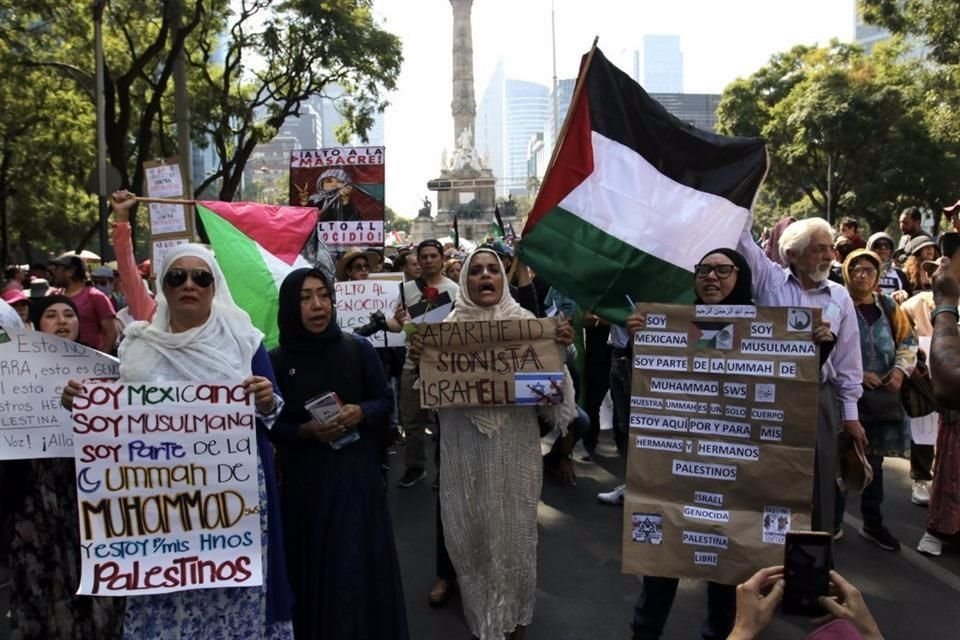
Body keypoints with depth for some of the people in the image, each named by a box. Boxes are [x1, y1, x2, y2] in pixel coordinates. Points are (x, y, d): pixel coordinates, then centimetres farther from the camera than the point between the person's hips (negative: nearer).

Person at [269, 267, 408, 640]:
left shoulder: (358, 349, -4)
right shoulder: (276, 361, -4)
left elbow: (386, 401, 3)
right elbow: (271, 426, 0)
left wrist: (360, 412, -16)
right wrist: (306, 431, -17)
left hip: (356, 472, 0)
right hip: (304, 477, 0)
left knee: (360, 561, 6)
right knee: (313, 564, 9)